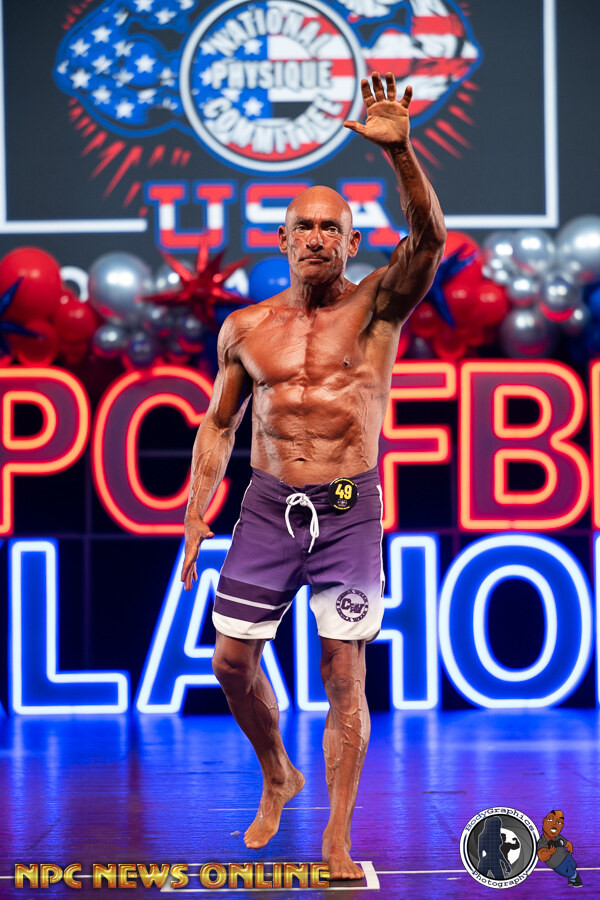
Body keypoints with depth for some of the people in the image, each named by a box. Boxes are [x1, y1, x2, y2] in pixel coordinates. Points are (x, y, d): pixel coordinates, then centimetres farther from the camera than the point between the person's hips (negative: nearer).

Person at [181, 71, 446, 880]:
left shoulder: (376, 307, -1)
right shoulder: (245, 328, 7)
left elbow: (428, 239, -19)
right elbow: (219, 426, 16)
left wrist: (400, 153, -33)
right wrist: (196, 516, 9)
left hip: (349, 510, -3)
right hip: (268, 508, 3)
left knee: (344, 672, -4)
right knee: (232, 661, 4)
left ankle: (338, 840, 4)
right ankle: (278, 779, 31)